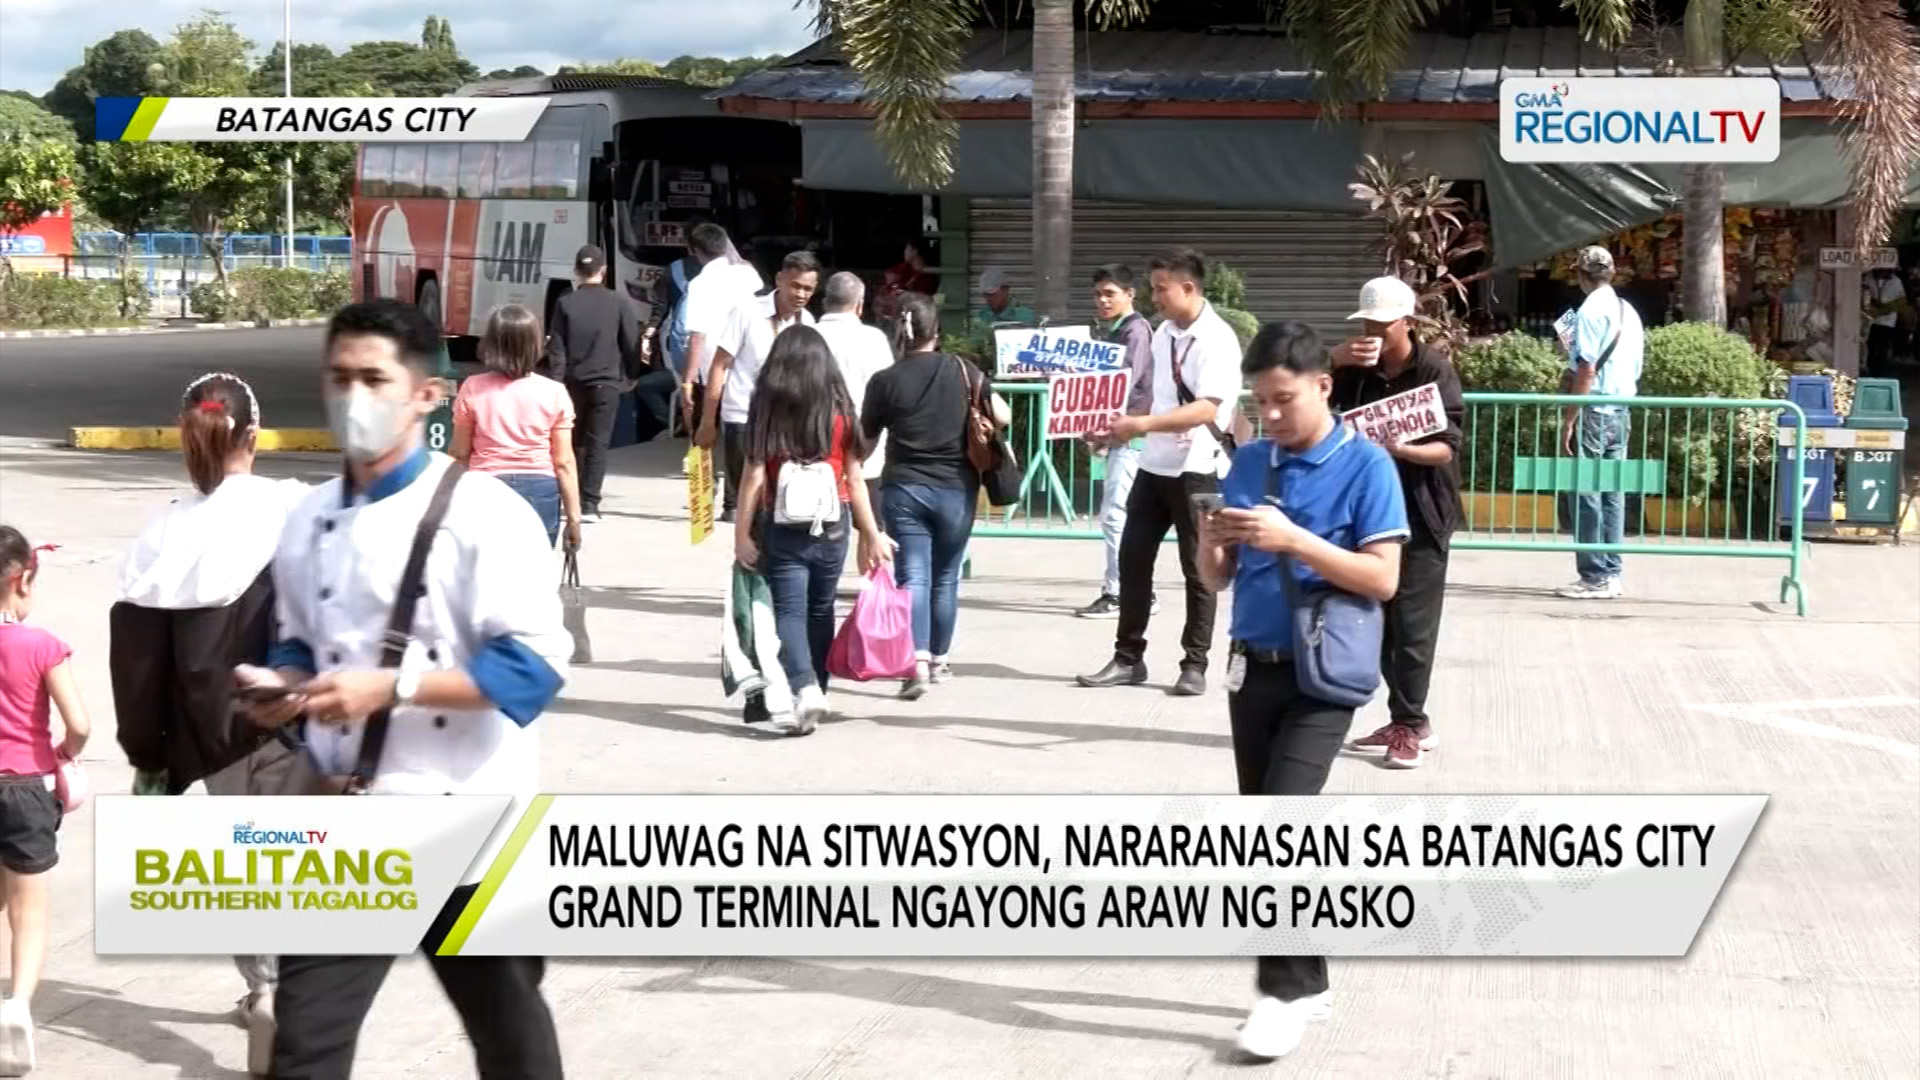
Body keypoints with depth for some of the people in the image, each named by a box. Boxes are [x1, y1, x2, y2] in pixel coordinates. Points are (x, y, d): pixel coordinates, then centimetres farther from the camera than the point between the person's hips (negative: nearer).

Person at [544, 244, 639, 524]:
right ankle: (589, 504, -8)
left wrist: (556, 381, 1)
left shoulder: (565, 304, -1)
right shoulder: (618, 303, -2)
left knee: (573, 442, 15)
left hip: (573, 382, 1)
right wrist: (631, 374, 15)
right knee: (598, 443, -1)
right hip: (606, 381, -1)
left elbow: (555, 348, -2)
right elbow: (632, 343, 2)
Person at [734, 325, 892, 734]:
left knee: (790, 611, -3)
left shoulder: (767, 408, -5)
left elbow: (755, 475, -7)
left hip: (782, 528, -3)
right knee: (820, 611, 17)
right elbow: (855, 478, 3)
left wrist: (742, 532, -2)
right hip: (832, 524, 3)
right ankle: (816, 692, 27)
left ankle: (805, 689, -24)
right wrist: (872, 534, 10)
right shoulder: (840, 409, 1)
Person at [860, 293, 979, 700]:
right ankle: (938, 660, 25)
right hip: (955, 488, 1)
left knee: (913, 577, -3)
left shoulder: (885, 381, -5)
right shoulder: (961, 370, -2)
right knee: (945, 578, 14)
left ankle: (917, 661, -19)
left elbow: (865, 439, 3)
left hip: (903, 488, -1)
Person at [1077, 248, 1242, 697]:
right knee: (1133, 559, 8)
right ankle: (1128, 658, 16)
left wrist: (1142, 425, -30)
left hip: (1197, 469, -8)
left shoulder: (1216, 339, -15)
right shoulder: (1163, 334, 10)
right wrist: (1127, 426, 7)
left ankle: (1194, 665, 10)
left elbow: (1206, 409, -25)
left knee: (1196, 569, 2)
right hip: (1154, 463, 8)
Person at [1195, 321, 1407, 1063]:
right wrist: (1211, 543, -12)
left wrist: (1293, 539, -24)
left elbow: (1383, 579, -15)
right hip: (1252, 667, 6)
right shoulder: (1249, 462, 6)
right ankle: (1303, 980, 23)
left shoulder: (1364, 465, -9)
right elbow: (1217, 580, 11)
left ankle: (1287, 988, -8)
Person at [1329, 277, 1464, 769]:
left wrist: (1400, 449, -35)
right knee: (1378, 621, 9)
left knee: (1411, 624, -4)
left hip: (1420, 513, -6)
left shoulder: (1434, 370, -11)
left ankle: (1410, 724, 3)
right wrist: (1335, 358, -13)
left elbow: (1446, 449, -15)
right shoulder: (1358, 369, 4)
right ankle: (1408, 722, 18)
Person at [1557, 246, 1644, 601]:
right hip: (1621, 411, 8)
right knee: (1612, 493, 10)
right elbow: (1635, 371, 17)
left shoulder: (1592, 310, -11)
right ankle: (1611, 574, 12)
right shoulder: (1629, 312, 14)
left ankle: (1595, 577, -5)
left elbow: (1587, 370, -16)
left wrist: (1569, 420, -15)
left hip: (1593, 411, -8)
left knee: (1587, 494, -5)